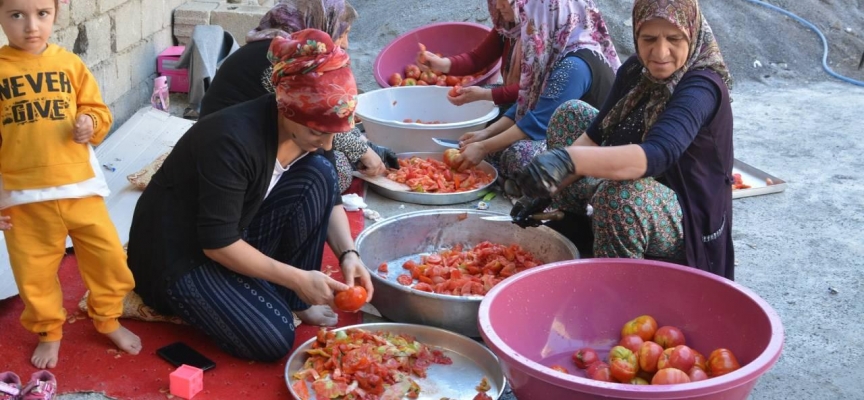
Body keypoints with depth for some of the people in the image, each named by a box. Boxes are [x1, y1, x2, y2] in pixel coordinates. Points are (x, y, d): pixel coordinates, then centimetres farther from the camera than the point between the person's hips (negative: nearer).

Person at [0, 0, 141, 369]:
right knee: (34, 273, 11)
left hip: (79, 186, 2)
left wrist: (91, 123, -14)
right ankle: (48, 332, 35)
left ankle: (108, 320, 34)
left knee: (108, 256, 9)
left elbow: (97, 109, 10)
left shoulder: (69, 64, 0)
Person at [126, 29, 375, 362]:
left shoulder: (305, 126, -10)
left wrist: (348, 253, -12)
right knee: (274, 340, -21)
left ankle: (297, 300, -1)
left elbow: (326, 196, 5)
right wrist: (297, 278, -24)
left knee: (318, 175, -13)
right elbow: (217, 244, -27)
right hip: (177, 253, -7)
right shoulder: (234, 140, -32)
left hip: (237, 235, 7)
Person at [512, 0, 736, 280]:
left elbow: (657, 155, -42)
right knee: (569, 115, 9)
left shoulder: (702, 87, -26)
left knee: (620, 194, -40)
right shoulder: (634, 71, -3)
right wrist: (548, 191, -11)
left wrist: (569, 160, -55)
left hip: (687, 221, -8)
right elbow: (596, 137, 1)